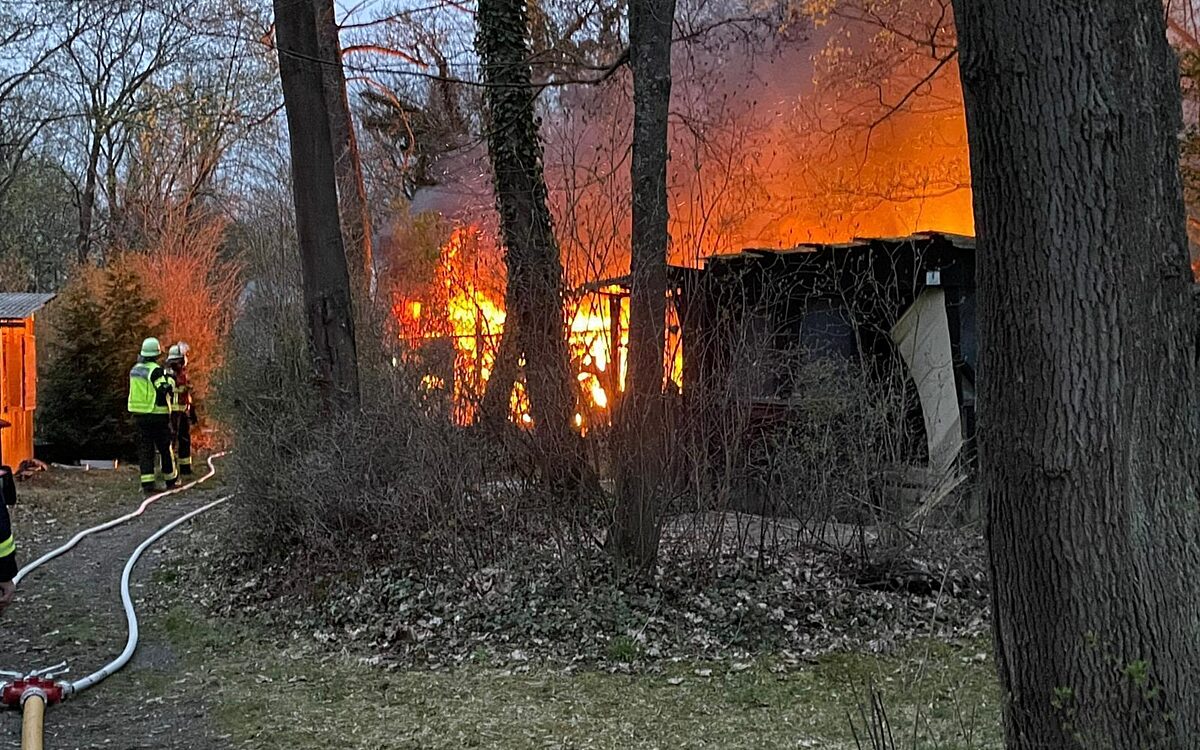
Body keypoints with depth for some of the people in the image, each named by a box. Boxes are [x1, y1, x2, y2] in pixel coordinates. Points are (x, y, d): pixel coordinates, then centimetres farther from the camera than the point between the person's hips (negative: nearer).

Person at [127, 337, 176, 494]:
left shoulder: (135, 369, 8)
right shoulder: (156, 370, -14)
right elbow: (164, 389, -25)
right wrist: (170, 378, -9)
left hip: (139, 415, 6)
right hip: (157, 415, -6)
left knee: (144, 449, 6)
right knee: (165, 448, 9)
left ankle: (147, 483, -1)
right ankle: (170, 479, 22)